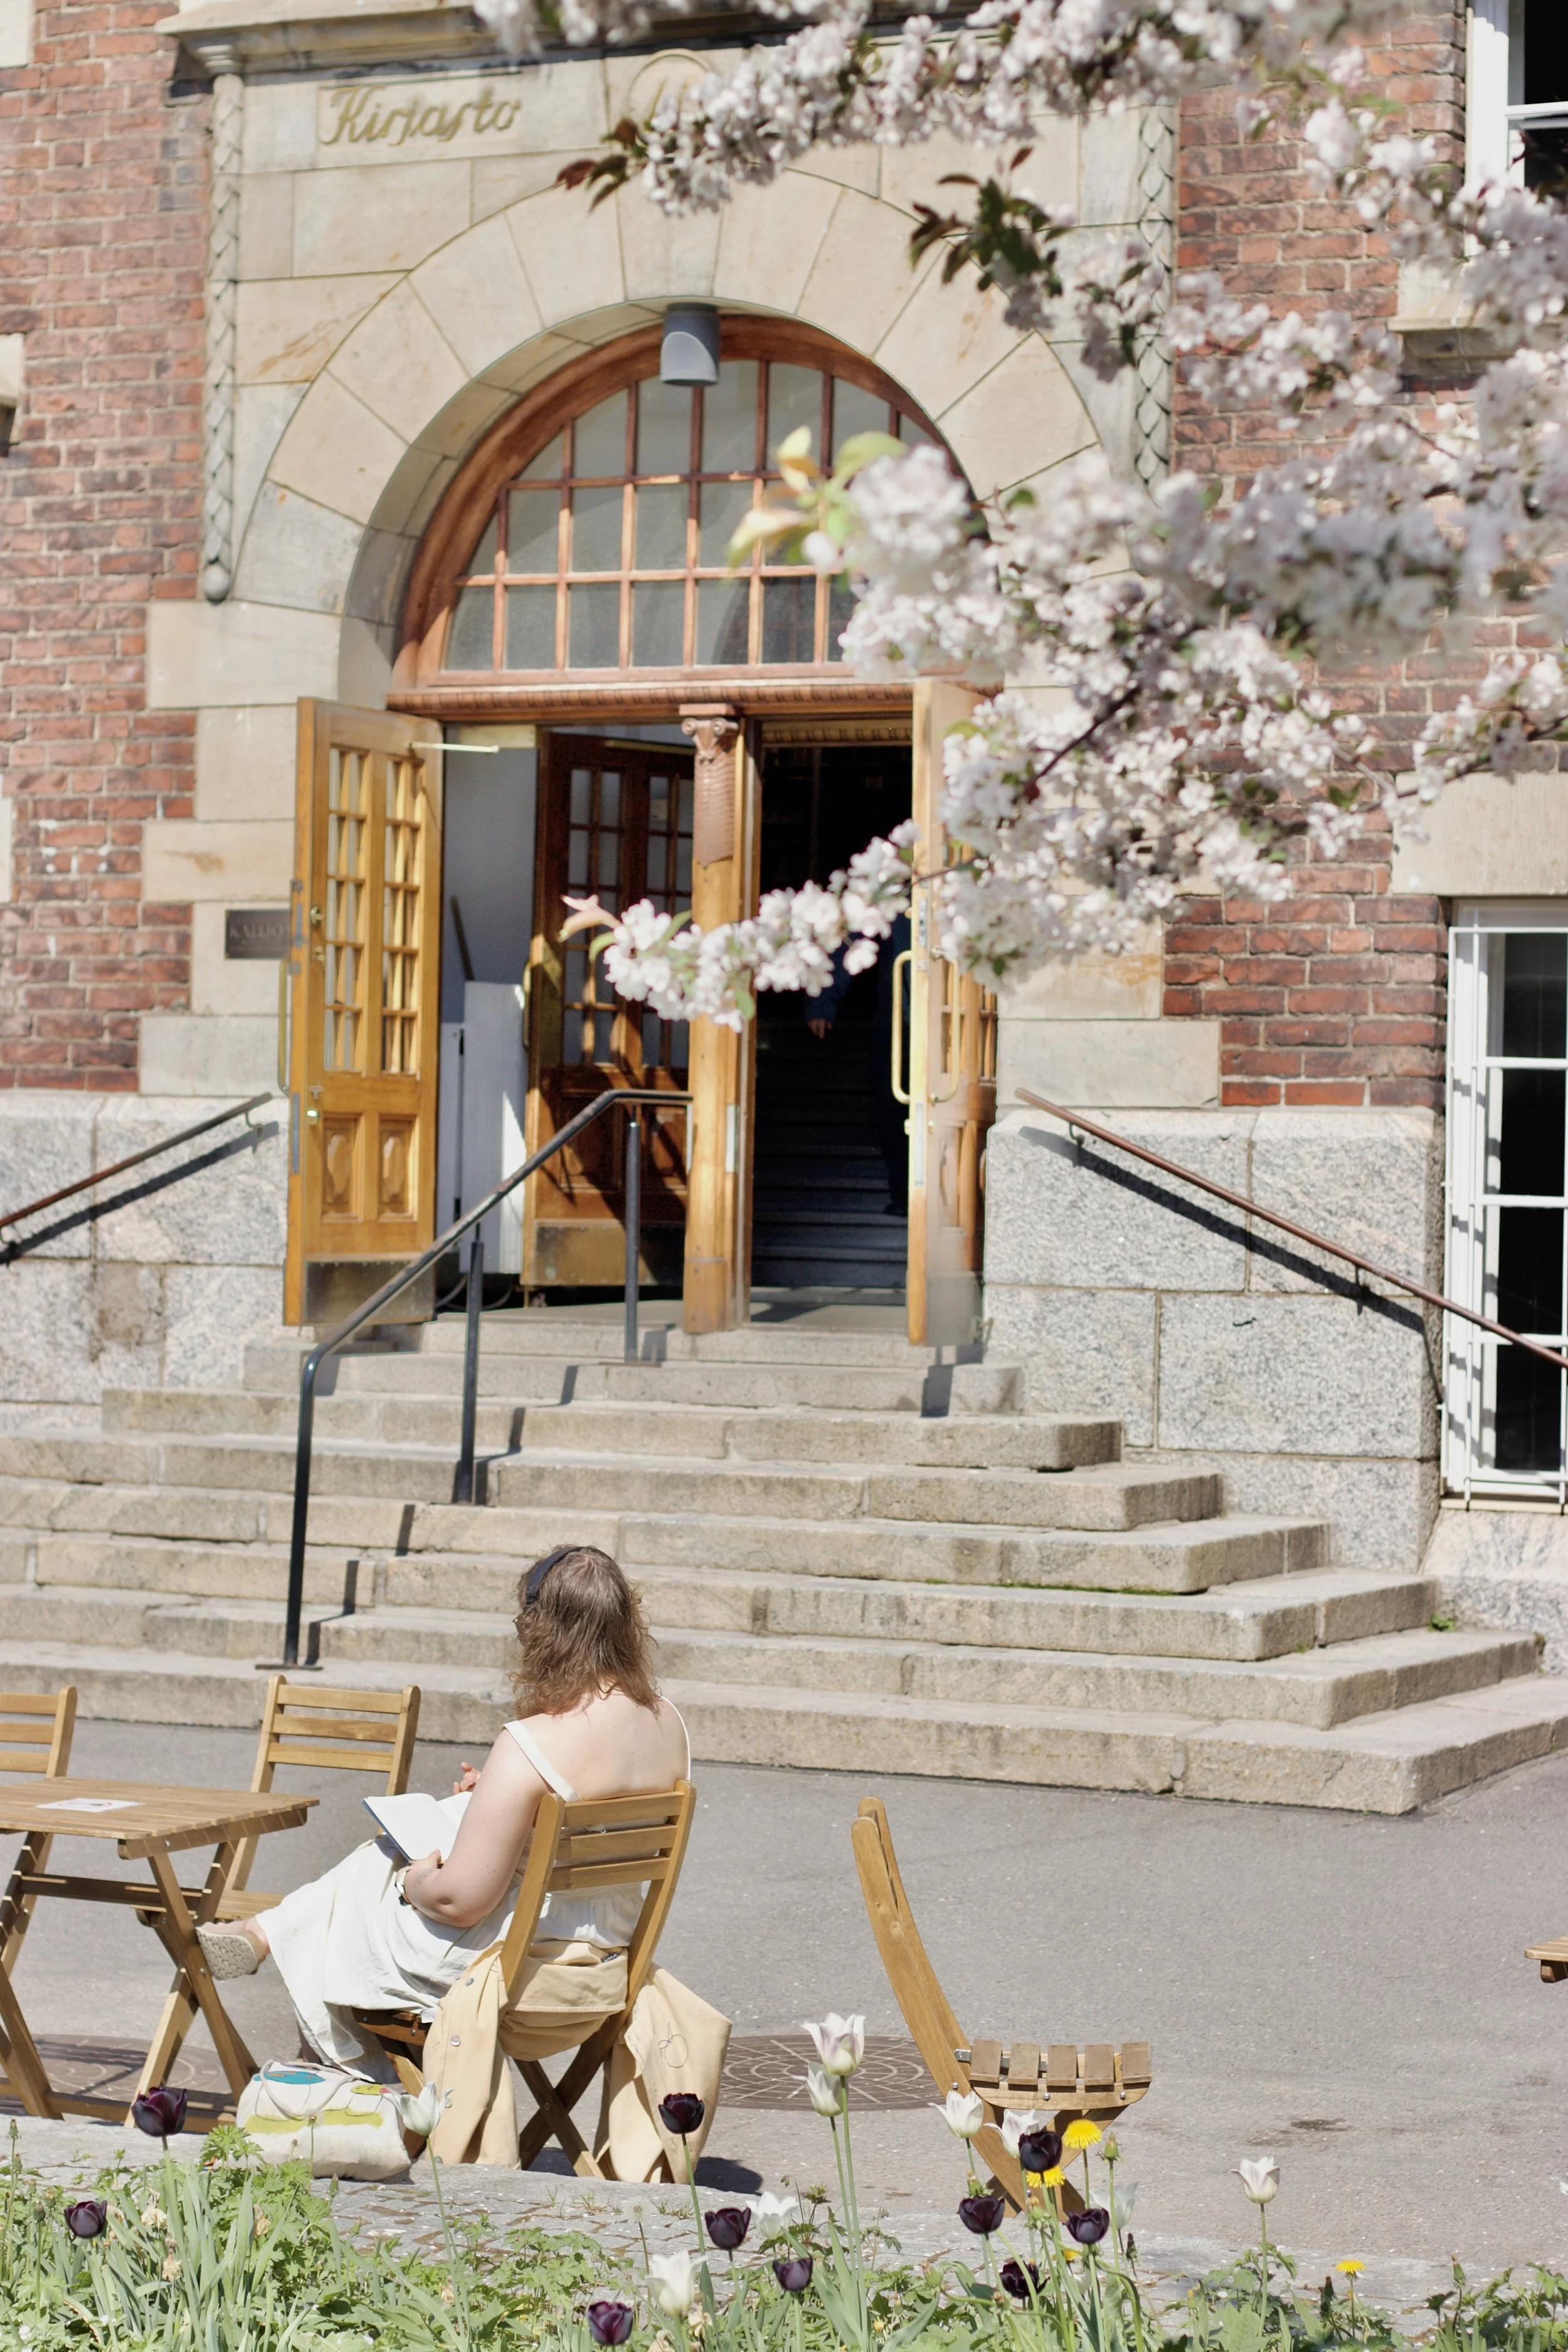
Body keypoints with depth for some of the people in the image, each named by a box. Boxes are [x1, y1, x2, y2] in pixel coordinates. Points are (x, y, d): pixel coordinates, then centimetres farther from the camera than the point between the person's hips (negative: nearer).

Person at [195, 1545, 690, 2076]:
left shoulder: (530, 1746, -28)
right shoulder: (667, 1724, -5)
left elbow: (459, 1902, -23)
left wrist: (417, 1881, -2)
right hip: (613, 1937, 7)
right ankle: (268, 1929, 30)